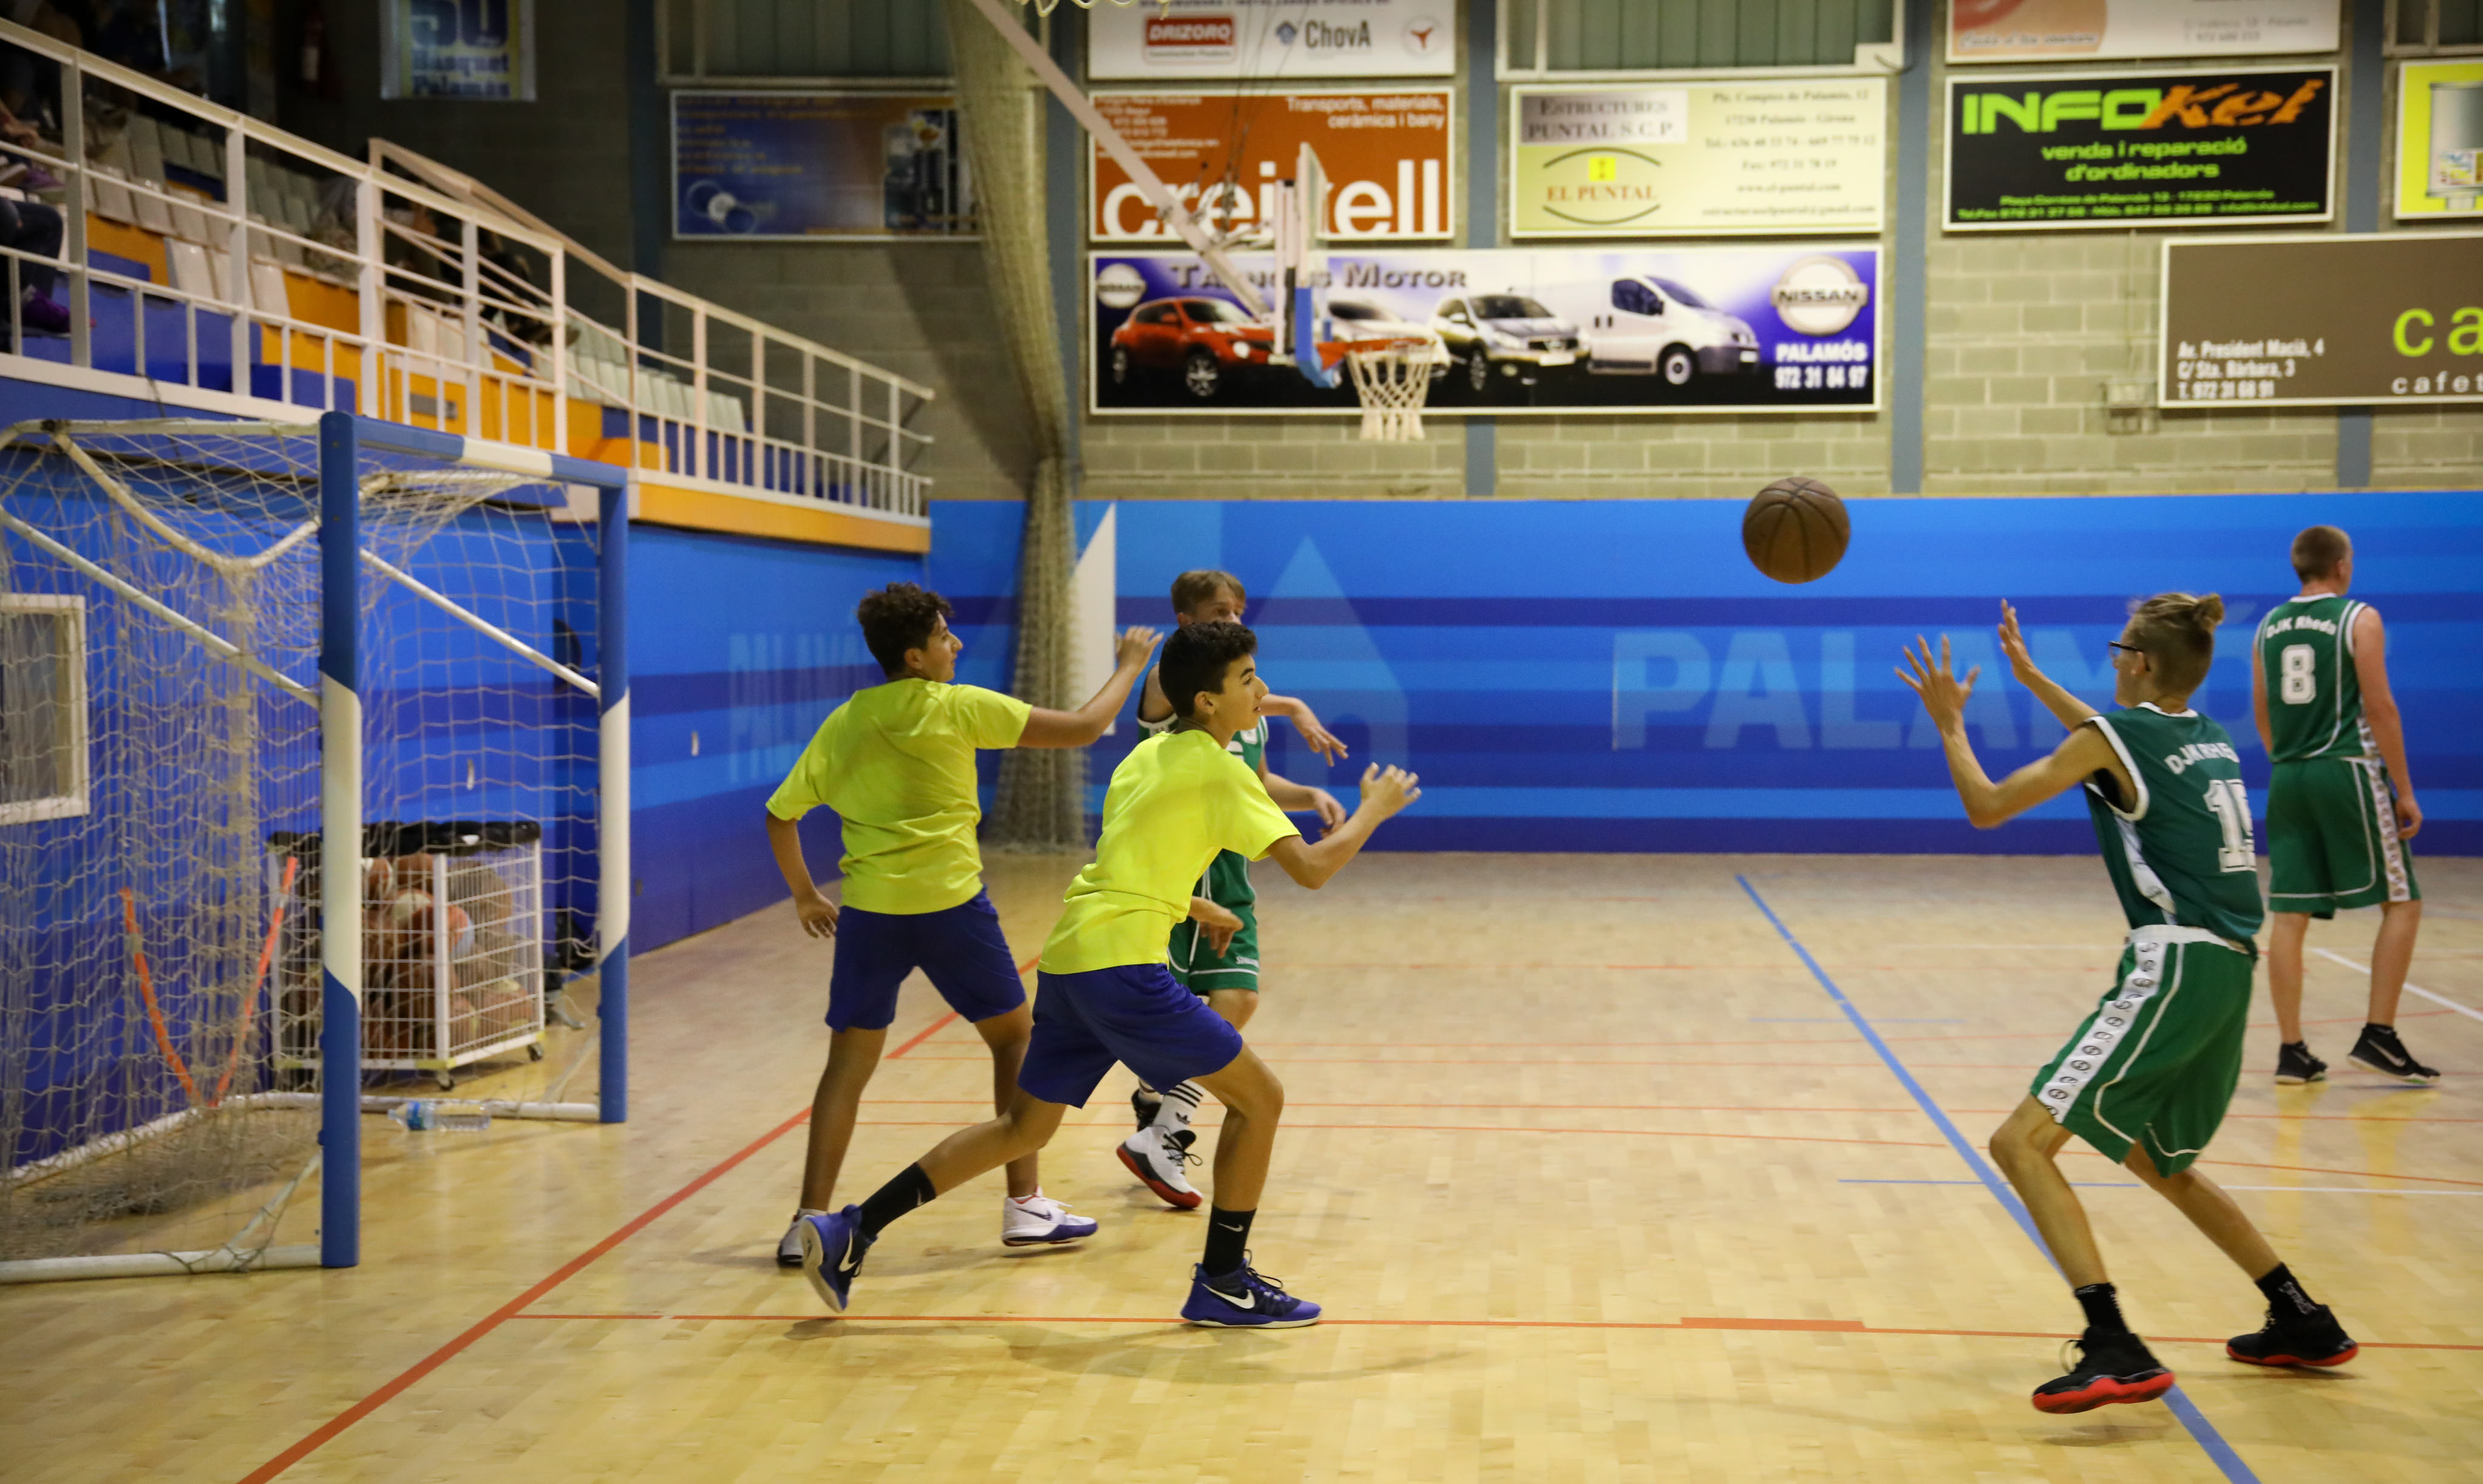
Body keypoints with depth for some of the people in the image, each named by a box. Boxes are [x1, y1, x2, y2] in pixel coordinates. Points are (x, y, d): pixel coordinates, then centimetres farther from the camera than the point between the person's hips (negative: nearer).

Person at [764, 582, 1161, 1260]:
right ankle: (1025, 1205, 16)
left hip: (868, 911, 4)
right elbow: (1081, 727, -5)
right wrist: (1129, 666, 10)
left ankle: (810, 1221, 6)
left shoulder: (841, 724, 7)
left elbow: (780, 816, 9)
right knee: (1016, 1038, 14)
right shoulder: (959, 707, -6)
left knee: (848, 1064, 11)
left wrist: (805, 896, 22)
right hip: (950, 903, -4)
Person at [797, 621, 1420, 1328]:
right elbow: (1311, 869, -11)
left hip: (1068, 956, 9)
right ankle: (1223, 1282, 10)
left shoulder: (1150, 753, 18)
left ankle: (849, 1233, 16)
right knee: (1258, 1097, 2)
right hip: (1121, 964, -9)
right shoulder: (1219, 771, -7)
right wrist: (1373, 810, 4)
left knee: (1025, 1128, 17)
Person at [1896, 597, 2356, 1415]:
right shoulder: (2205, 735, 17)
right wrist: (2028, 673, 46)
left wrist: (1949, 722, 15)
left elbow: (1986, 807, 0)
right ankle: (2306, 1325, 32)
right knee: (2159, 1159, 27)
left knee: (2023, 1141, -12)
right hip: (2228, 972, 9)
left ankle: (2117, 1353, -22)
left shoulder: (2112, 735, -5)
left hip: (2174, 968, -9)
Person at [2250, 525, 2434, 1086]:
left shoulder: (2269, 625, 11)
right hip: (2348, 772, -5)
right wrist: (2405, 790, -5)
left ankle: (2292, 1051, 5)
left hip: (2289, 779, 6)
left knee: (2289, 915, 4)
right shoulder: (2359, 619, -6)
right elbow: (2379, 708, -9)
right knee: (2402, 903, 6)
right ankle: (2378, 1036, 1)